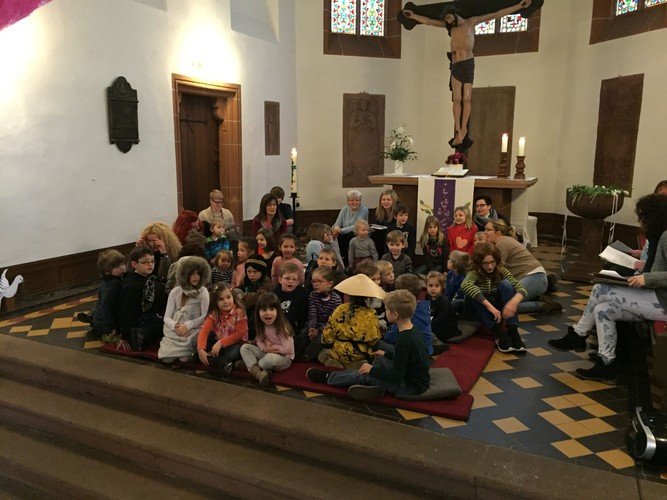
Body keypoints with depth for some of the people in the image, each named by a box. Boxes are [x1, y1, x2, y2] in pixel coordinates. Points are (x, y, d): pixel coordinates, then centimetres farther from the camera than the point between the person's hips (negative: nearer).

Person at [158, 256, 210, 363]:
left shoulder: (203, 292, 0)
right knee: (167, 358, -20)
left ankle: (188, 350, 6)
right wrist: (175, 326, -17)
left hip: (193, 332, -1)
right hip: (174, 331, 1)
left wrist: (187, 325, -16)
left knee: (184, 359, -26)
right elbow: (167, 317, 3)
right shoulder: (175, 292, 4)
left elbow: (205, 316, -6)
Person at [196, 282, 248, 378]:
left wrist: (221, 343, -25)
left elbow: (239, 334, -17)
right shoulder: (214, 314, -5)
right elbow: (204, 331, -16)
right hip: (217, 343, 5)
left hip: (235, 343, -5)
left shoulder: (239, 312, -15)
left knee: (236, 350, -36)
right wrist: (200, 350, -32)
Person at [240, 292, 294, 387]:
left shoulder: (282, 328, -22)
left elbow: (287, 349, -23)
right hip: (266, 354, 7)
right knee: (244, 347, -8)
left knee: (271, 358, -40)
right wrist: (264, 348, -17)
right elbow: (259, 340, 6)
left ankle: (250, 365, -9)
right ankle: (257, 372, -30)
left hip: (284, 357, -7)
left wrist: (271, 348, -16)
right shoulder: (262, 327, -3)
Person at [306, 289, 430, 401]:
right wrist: (386, 355, 21)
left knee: (365, 374, -4)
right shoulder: (413, 330, 2)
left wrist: (372, 369, -12)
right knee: (378, 359, 15)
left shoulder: (404, 340, -28)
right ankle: (376, 386, -3)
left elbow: (396, 375, -23)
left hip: (411, 387, -9)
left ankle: (327, 377, 10)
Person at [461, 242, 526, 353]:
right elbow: (464, 285, -42)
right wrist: (489, 306, -49)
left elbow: (521, 288, -17)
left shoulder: (501, 271, -8)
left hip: (499, 309, 2)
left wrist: (514, 301, -41)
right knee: (472, 292, -33)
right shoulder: (475, 272, -18)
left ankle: (512, 331, -30)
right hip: (482, 312, -2)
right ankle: (498, 332, -39)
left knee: (505, 284, -24)